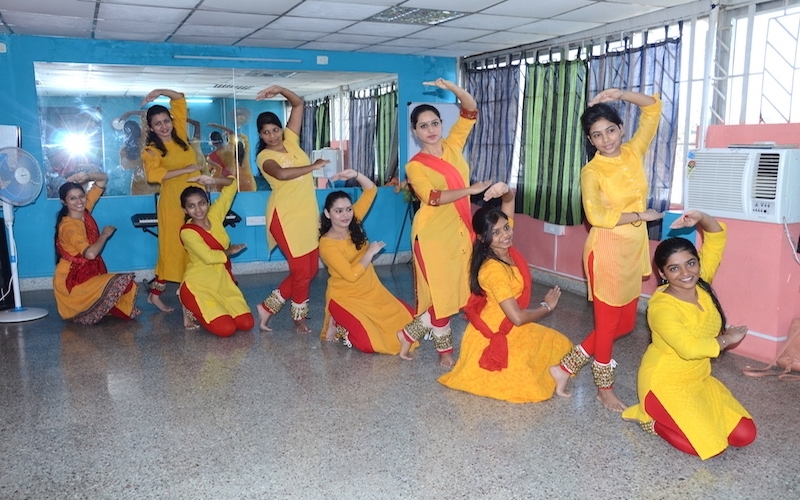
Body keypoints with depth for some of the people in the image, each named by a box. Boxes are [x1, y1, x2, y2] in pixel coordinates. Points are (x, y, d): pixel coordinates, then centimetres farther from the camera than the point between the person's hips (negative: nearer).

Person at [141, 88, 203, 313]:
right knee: (173, 247, -3)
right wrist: (186, 170, -22)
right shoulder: (151, 149, -5)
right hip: (173, 200, -5)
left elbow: (180, 100, 18)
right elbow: (152, 175, -24)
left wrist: (161, 92, 3)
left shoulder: (180, 134, 9)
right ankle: (155, 293, 6)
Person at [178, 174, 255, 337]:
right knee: (226, 329, -20)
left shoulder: (214, 215, 0)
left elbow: (232, 185, 4)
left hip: (222, 281, 6)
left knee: (246, 323, -8)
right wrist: (230, 250, -8)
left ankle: (209, 309, 17)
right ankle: (192, 311, 8)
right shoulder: (187, 232, -16)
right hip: (199, 285, -6)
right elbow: (209, 257, -25)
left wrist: (213, 181, -14)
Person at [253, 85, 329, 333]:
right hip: (285, 215, -7)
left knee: (311, 268, 9)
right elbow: (282, 174, -30)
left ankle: (268, 307, 19)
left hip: (308, 213, 7)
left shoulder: (291, 140, 7)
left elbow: (298, 104, 8)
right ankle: (299, 317, 18)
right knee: (301, 269, -2)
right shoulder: (264, 156, -8)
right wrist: (313, 167, -21)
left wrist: (280, 90, -8)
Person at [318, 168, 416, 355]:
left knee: (408, 322, 2)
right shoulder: (327, 244, -21)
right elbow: (351, 275, -27)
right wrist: (370, 252, -18)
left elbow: (371, 190, 0)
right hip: (346, 299, -7)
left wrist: (355, 175, -18)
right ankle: (339, 326, 8)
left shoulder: (353, 223, -3)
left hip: (372, 292, 7)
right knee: (369, 343, -24)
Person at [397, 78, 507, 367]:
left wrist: (450, 87, -10)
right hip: (433, 233, -5)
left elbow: (471, 111, 6)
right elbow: (432, 197, -22)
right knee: (441, 291, 0)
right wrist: (472, 189, -29)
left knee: (454, 290, 8)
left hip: (460, 230, 5)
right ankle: (445, 350, 19)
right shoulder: (415, 166, -7)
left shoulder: (453, 146, 6)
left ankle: (410, 335, 22)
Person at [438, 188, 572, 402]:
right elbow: (517, 317, -28)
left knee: (560, 345, 16)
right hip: (493, 336, -9)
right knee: (526, 382, -20)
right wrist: (547, 306, -11)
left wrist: (505, 191, -22)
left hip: (511, 329, 9)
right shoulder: (493, 270, -29)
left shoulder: (506, 249, -6)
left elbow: (510, 200, 2)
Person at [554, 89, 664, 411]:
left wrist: (619, 94, -5)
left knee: (625, 323, 14)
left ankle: (567, 365, 25)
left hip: (634, 251, 7)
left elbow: (653, 108, 8)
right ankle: (605, 389, 24)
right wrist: (640, 215, -16)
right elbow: (596, 215, -26)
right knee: (607, 324, 6)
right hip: (606, 251, -7)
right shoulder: (592, 171, -12)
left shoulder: (634, 152, 3)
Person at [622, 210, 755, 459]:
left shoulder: (702, 283, -4)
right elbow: (689, 348, -35)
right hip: (665, 383, -8)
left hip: (699, 379, 8)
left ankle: (672, 414, 15)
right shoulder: (662, 308, -25)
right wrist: (726, 339, -18)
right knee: (710, 445, -16)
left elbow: (716, 239, -1)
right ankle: (650, 417, 5)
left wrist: (701, 218, -21)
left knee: (744, 434, 2)